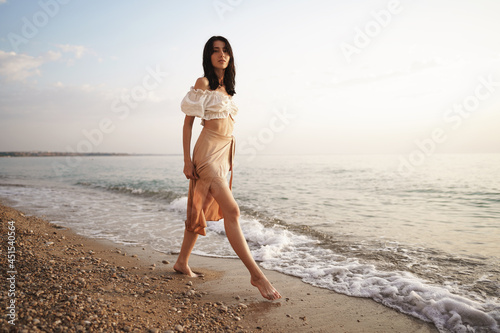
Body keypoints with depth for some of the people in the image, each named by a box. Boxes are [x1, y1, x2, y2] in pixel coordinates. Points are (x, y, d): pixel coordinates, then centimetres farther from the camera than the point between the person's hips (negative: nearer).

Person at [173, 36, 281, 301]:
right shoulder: (203, 83, -3)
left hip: (225, 152, 8)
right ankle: (256, 274, -10)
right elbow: (188, 122, -5)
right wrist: (187, 160, -11)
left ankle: (182, 262, 26)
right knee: (231, 211, -13)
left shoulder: (227, 88, 18)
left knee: (202, 210, 12)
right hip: (208, 151, -8)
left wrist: (230, 159, 19)